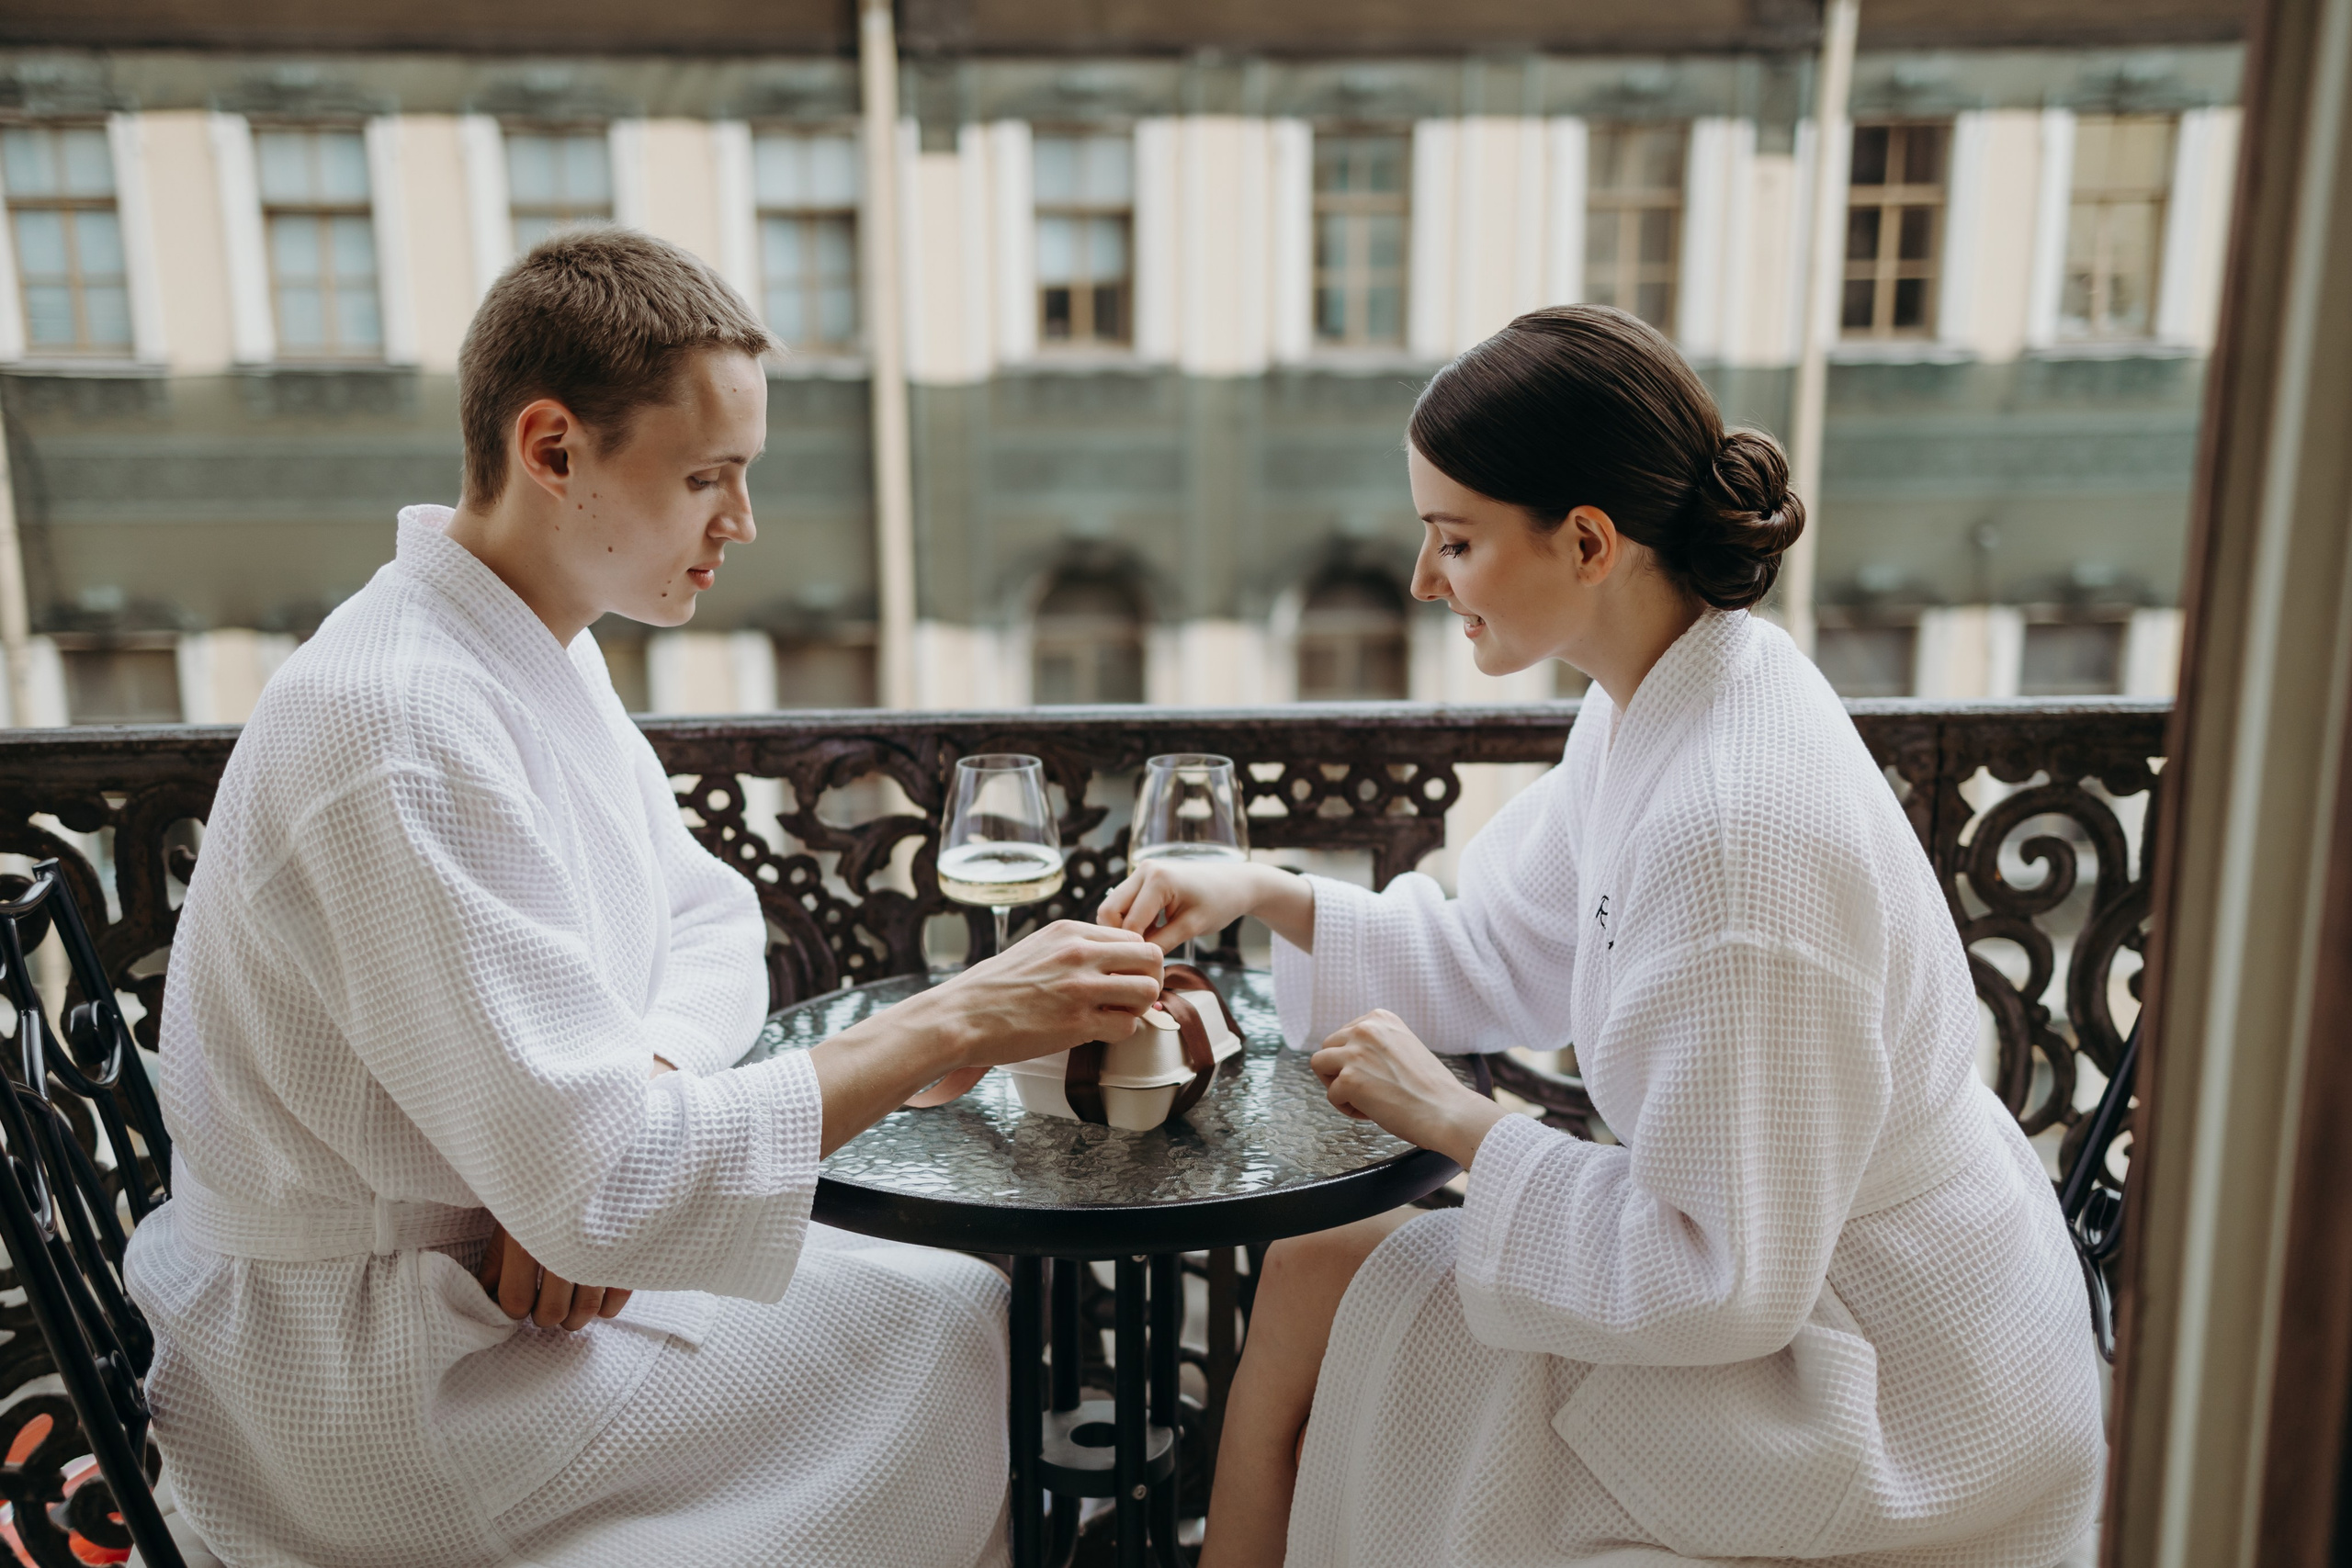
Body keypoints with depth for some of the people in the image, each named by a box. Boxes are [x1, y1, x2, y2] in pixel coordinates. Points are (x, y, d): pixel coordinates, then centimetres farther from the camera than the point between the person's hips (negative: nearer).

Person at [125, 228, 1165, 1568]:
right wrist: (954, 1022, -28)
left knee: (951, 1292, 6)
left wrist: (629, 1103, -15)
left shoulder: (540, 646, 3)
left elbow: (711, 911, 6)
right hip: (371, 1388, -8)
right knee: (954, 1320, -8)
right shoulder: (402, 729, -30)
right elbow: (598, 1184, -32)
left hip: (498, 1246, 9)